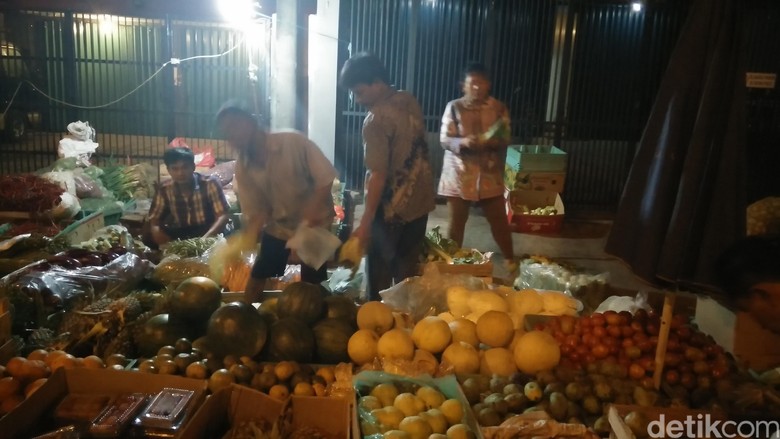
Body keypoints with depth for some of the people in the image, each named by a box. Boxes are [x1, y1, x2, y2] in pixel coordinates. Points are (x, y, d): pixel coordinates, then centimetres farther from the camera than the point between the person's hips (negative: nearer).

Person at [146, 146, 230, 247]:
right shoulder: (165, 190, -2)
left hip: (209, 232, -3)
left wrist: (205, 239, -37)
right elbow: (154, 220, 4)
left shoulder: (210, 184, -13)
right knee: (149, 239, -21)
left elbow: (223, 216, -19)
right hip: (180, 235, 4)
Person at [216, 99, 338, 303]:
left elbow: (325, 179, -20)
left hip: (314, 222, -4)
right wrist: (248, 240, -23)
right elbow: (254, 212, -5)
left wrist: (308, 217, -25)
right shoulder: (242, 167, -8)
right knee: (256, 277, 9)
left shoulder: (293, 141, -22)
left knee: (311, 284, 1)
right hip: (278, 225, 4)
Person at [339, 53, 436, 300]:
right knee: (407, 272, 18)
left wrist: (365, 222, -20)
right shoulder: (409, 101, 3)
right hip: (420, 200, 8)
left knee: (379, 275, 7)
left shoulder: (376, 120, -20)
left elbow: (378, 176, -23)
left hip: (392, 208, -8)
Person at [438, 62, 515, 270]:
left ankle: (510, 258, 26)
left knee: (499, 219, 8)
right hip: (459, 175, -1)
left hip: (490, 175, 1)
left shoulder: (499, 108, 2)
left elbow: (505, 139, 1)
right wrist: (463, 142, -27)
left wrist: (494, 142, -21)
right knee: (456, 221, 8)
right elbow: (445, 140, -7)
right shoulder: (454, 107, -4)